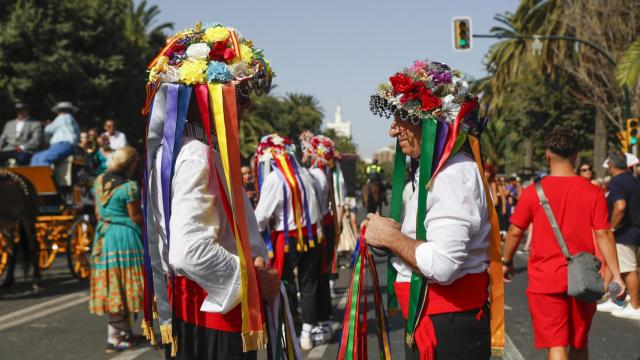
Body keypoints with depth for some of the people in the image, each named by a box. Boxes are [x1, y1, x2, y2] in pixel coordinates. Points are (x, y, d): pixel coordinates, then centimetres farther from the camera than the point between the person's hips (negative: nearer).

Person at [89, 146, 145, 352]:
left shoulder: (100, 181, 5)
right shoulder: (128, 187, -17)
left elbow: (98, 212, 13)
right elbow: (136, 218, -12)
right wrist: (145, 236, 3)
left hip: (103, 235, 7)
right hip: (124, 237, -7)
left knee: (110, 286, 12)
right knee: (122, 286, 1)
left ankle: (125, 332, 24)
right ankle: (114, 338, 6)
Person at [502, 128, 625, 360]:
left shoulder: (533, 192, -6)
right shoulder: (593, 193, -2)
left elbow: (515, 232, -1)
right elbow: (603, 235, -6)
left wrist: (506, 262, 15)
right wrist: (616, 274, -3)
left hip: (545, 281, -2)